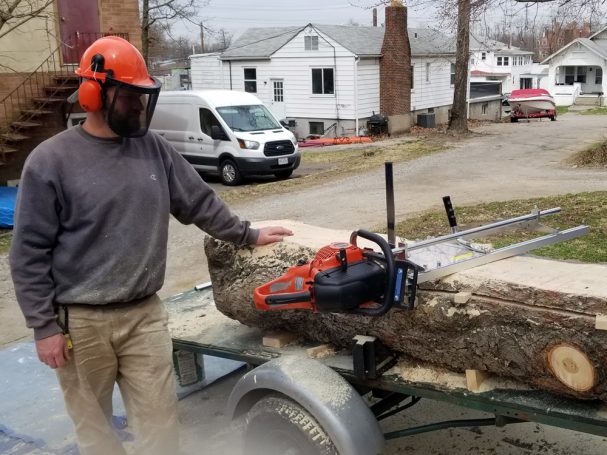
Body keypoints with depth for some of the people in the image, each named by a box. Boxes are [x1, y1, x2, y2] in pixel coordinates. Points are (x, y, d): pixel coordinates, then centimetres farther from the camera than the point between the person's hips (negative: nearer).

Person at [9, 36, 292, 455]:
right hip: (80, 322, -3)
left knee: (159, 413, 8)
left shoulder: (155, 149, 3)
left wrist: (248, 235, 16)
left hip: (146, 314, 3)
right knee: (92, 418, 13)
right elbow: (30, 254, -9)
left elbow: (200, 203, 14)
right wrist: (44, 326, -9)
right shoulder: (50, 160, -10)